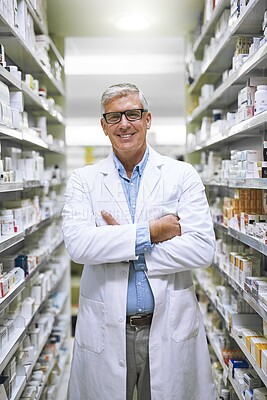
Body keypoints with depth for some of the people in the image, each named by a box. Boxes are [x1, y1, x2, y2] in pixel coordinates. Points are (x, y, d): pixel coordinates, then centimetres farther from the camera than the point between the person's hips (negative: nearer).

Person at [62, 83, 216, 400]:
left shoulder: (182, 175, -1)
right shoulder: (83, 180, 1)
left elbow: (202, 249, -11)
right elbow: (77, 244, -14)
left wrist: (119, 247, -13)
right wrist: (150, 231, -17)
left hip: (171, 326, 0)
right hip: (104, 330, 1)